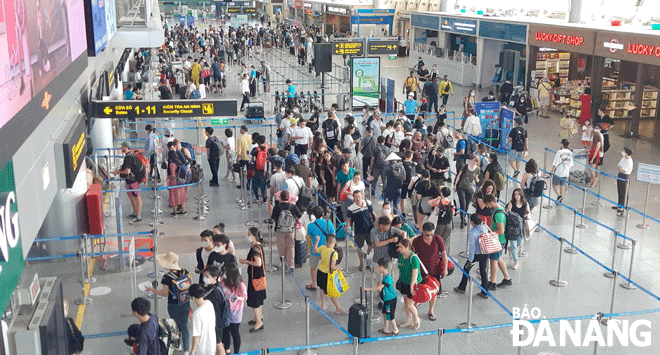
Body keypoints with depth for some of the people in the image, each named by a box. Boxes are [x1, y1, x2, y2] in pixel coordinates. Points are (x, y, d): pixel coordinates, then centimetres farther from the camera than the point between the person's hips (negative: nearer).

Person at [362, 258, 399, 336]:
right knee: (385, 313, 18)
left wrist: (368, 289, -34)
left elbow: (379, 287, -34)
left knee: (390, 316, 3)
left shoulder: (387, 278, -27)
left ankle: (395, 330, 19)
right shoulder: (385, 276, 5)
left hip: (391, 300, -10)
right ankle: (385, 329, 30)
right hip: (386, 299, 10)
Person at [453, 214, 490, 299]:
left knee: (466, 269, 16)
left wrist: (470, 260, -14)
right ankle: (485, 292, 17)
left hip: (476, 254, -5)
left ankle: (462, 288, 29)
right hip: (485, 253, 5)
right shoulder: (485, 227, -5)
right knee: (483, 271, 14)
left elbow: (472, 247, -20)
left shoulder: (471, 232, -22)